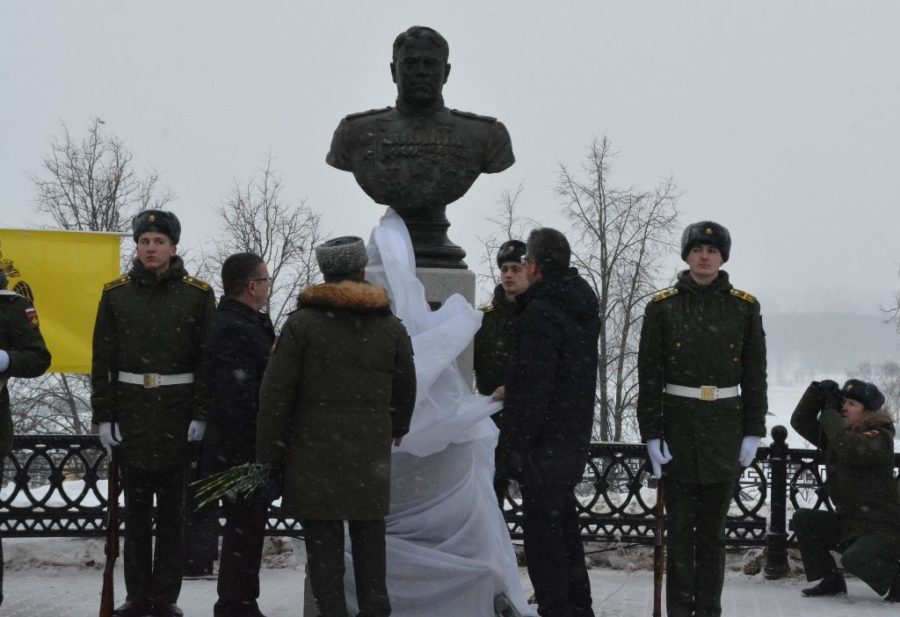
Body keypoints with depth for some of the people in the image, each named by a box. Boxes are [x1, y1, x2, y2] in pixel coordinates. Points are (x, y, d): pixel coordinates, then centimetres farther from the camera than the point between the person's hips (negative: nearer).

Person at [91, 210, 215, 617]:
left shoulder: (198, 294, 0)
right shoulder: (116, 294, 5)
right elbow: (103, 359, 5)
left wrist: (202, 415, -8)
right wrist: (104, 416, -1)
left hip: (179, 418, -1)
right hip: (131, 416, 2)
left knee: (173, 511, 5)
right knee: (135, 510, 8)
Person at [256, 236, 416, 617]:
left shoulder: (302, 323, -5)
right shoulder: (391, 326, 6)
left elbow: (276, 392, -7)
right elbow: (405, 388, 16)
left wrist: (269, 452, -1)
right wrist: (397, 428, 35)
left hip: (314, 449, -3)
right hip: (370, 451, 3)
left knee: (323, 538, 2)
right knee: (369, 535, 13)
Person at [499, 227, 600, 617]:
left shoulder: (540, 314, -20)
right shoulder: (583, 304, 10)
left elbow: (532, 387, -22)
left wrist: (516, 445, -18)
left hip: (545, 440, -10)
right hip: (575, 436, 10)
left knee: (542, 529, -2)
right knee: (564, 523, 19)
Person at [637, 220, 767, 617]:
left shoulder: (745, 307, 3)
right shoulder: (662, 307, -1)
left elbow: (755, 374, 5)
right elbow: (649, 375, -2)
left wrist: (753, 432, -1)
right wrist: (651, 434, -8)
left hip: (726, 427, 1)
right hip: (678, 425, -1)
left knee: (713, 527, 7)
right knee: (680, 527, 1)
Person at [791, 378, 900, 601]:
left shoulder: (879, 437, -15)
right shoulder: (837, 433, 9)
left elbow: (847, 447, -34)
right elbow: (800, 422, 9)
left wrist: (830, 410, -21)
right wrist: (817, 392, -5)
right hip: (847, 523, 8)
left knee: (853, 559, -32)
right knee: (803, 519, -1)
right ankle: (830, 582, 8)